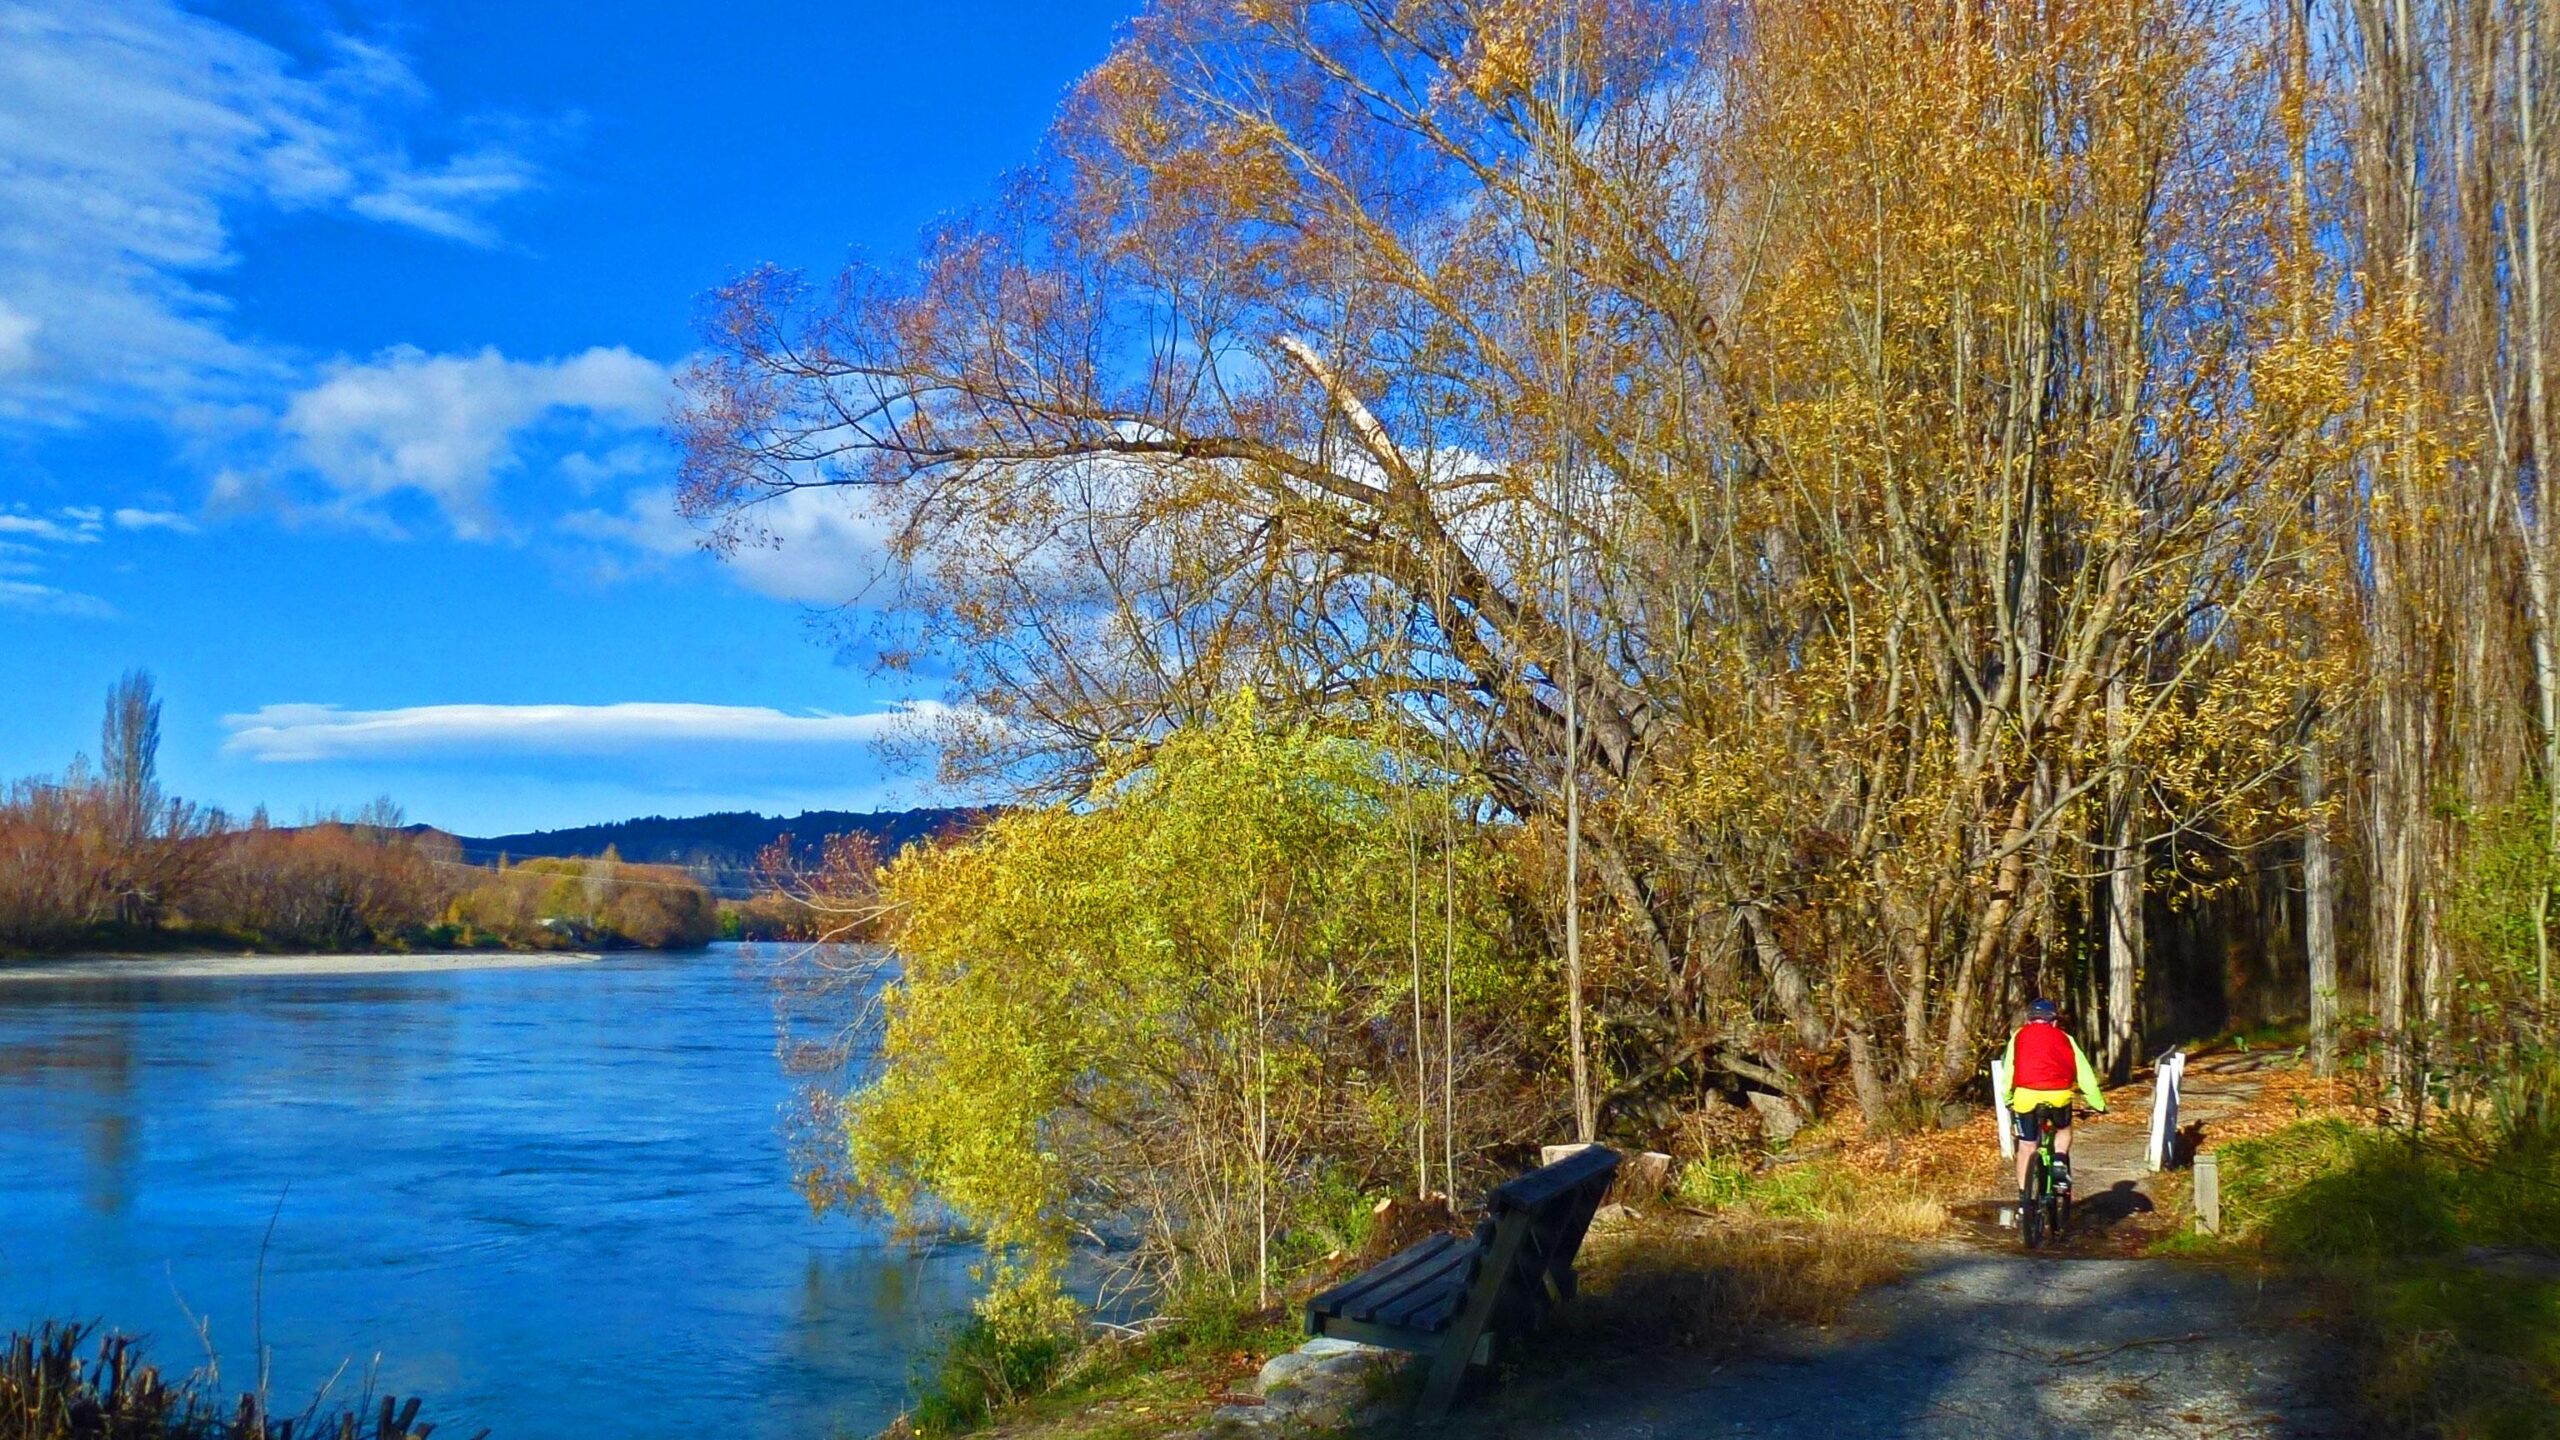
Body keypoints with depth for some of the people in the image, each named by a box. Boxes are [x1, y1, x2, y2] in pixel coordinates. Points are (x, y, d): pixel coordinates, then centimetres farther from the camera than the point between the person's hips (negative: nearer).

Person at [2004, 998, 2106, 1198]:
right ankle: (2060, 1162, 6)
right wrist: (2099, 1104, 25)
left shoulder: (2019, 1036, 18)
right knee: (2063, 1130, 31)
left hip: (2026, 1094, 0)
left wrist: (2008, 1100, 30)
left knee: (2027, 1147, 13)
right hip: (2058, 1095, 0)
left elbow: (2009, 1071, 19)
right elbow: (2084, 1074, 17)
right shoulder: (2064, 1038, 18)